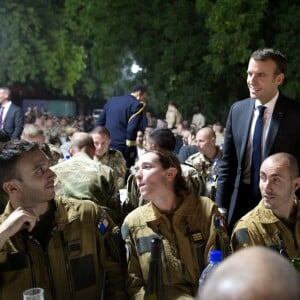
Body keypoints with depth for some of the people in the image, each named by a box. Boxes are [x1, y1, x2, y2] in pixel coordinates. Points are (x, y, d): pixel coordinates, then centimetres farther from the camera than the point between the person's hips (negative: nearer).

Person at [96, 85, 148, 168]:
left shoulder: (111, 101, 15)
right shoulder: (136, 105, -8)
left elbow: (99, 123, 16)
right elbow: (132, 129, -17)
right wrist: (131, 149, -11)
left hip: (106, 146, 7)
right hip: (123, 148, -7)